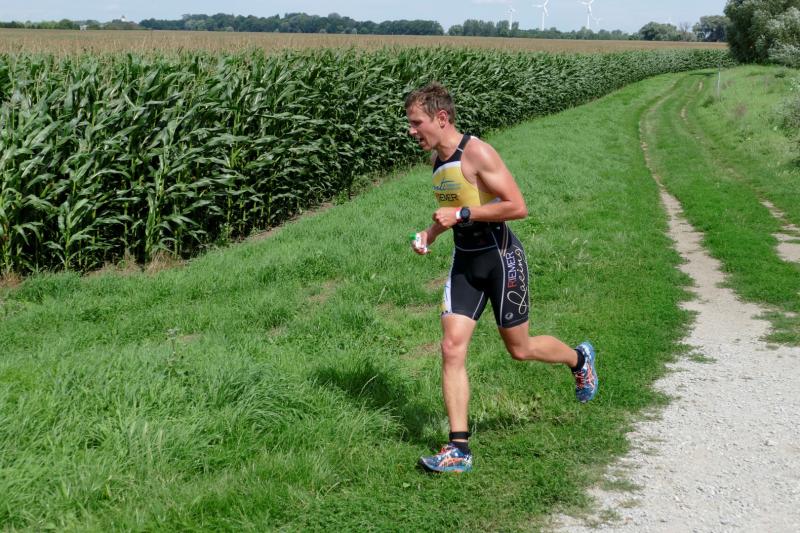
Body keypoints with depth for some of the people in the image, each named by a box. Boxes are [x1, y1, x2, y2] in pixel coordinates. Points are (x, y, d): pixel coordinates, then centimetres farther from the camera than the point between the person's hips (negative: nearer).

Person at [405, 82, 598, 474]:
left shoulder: (476, 153, -19)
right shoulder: (436, 159, 7)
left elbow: (518, 207, -23)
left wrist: (462, 214, -23)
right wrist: (430, 234, 5)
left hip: (500, 258, -7)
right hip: (464, 262, 7)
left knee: (519, 349, 8)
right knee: (452, 348, -6)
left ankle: (579, 359, 40)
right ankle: (458, 449, -2)